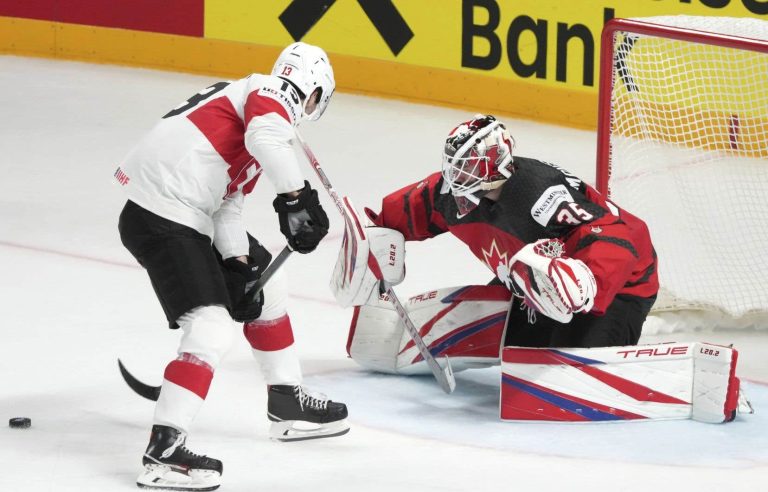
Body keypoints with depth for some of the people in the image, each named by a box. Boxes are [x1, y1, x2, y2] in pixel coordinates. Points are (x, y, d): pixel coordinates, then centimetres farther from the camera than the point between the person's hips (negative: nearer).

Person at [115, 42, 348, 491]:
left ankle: (288, 404, 36)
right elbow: (266, 137, -30)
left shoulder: (251, 100, 23)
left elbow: (229, 202, 18)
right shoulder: (273, 94, -4)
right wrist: (297, 196, -26)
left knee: (264, 285, 24)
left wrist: (238, 263, 8)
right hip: (161, 216, -11)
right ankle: (164, 452, -22)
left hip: (189, 215, 11)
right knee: (213, 328, -18)